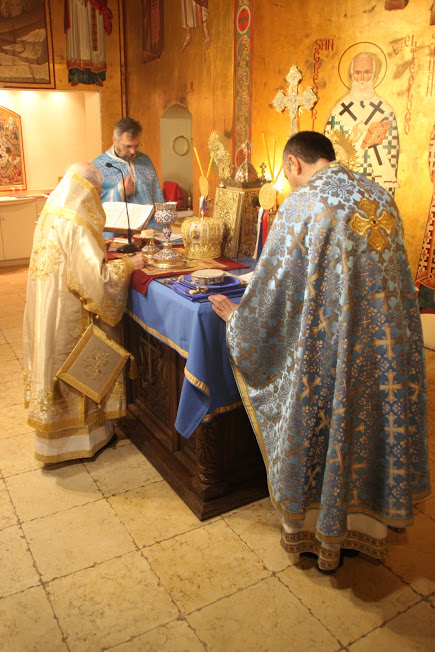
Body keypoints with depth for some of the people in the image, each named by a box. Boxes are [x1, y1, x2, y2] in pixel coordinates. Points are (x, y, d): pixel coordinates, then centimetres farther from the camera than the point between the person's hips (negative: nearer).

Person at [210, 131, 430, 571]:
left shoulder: (302, 204, -12)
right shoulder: (381, 197, 7)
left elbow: (273, 282, -8)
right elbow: (395, 281, 15)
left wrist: (236, 315, 10)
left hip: (325, 350, -5)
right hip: (386, 346, 6)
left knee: (316, 431, 12)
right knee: (370, 425, 19)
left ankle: (302, 526, 33)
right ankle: (359, 523, 38)